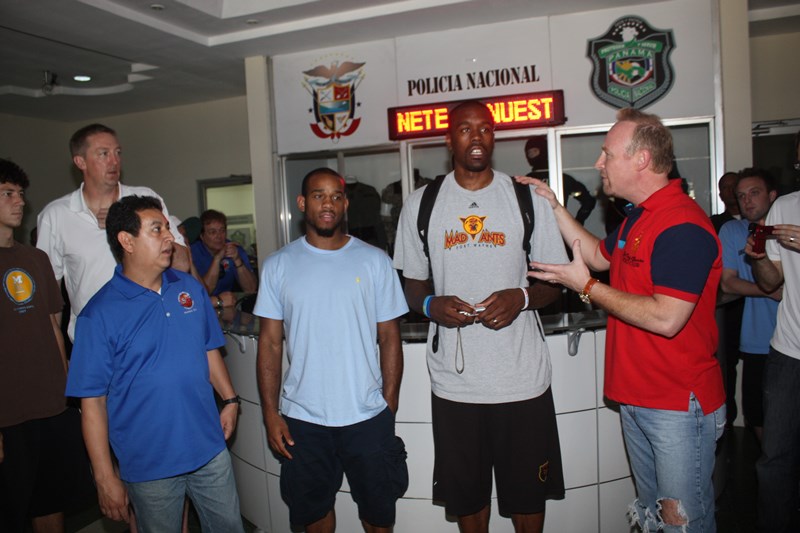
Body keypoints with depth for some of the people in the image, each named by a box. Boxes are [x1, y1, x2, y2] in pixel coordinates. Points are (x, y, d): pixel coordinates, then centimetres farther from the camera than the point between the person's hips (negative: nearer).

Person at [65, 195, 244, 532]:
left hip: (210, 449, 4)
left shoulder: (191, 288, 1)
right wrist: (105, 478, -10)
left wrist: (230, 399, 4)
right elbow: (92, 401, -11)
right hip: (149, 466, -4)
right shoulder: (99, 314, -13)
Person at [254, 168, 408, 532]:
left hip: (368, 416, 0)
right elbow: (270, 344, 0)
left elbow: (389, 338, -1)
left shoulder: (374, 261, -3)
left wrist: (390, 406, -4)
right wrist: (270, 413, -3)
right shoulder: (278, 265, -1)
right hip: (302, 419, 1)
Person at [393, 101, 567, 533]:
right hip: (454, 379, 1)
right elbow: (412, 284, 10)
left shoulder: (527, 198, 2)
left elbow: (555, 281, 5)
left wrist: (522, 298, -16)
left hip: (522, 376, 0)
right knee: (465, 490, 15)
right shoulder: (421, 204, 4)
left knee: (528, 489, 13)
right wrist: (431, 305, -12)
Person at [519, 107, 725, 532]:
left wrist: (586, 287, -18)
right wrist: (554, 206, 17)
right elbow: (600, 256, 25)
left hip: (679, 405, -10)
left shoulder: (683, 226, -22)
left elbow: (666, 318, -28)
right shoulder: (638, 218, 12)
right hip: (636, 398, 10)